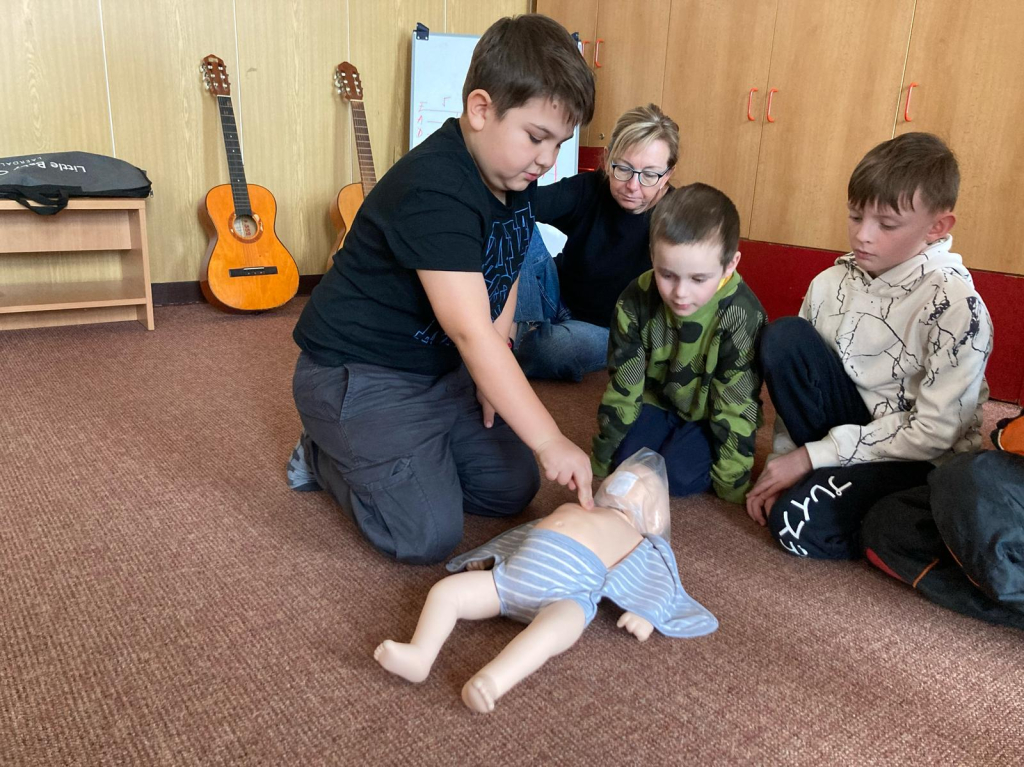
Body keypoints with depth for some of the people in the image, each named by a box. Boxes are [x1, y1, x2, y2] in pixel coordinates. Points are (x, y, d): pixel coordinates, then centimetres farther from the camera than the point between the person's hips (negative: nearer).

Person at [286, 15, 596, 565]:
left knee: (513, 490, 8)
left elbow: (502, 282, 10)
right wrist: (551, 442, -35)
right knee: (429, 535, -14)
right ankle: (324, 455, 11)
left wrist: (494, 378, -4)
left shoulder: (514, 181, 0)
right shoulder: (433, 193, -30)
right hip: (358, 376, -8)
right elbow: (473, 331, -35)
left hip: (441, 370, 9)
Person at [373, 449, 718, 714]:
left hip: (566, 592, -6)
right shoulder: (568, 508, 38)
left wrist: (647, 612, -10)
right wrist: (486, 558, 21)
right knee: (446, 590, -10)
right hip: (511, 574, 6)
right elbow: (520, 535, 35)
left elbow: (656, 582, 11)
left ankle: (492, 681, -54)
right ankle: (419, 655, -25)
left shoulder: (638, 543, 25)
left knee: (553, 629, -38)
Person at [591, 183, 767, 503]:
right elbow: (623, 386, -13)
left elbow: (737, 404, -22)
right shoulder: (637, 300, -21)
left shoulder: (741, 315, -30)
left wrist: (732, 485, -17)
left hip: (709, 413, -3)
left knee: (678, 475, -23)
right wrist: (602, 464, -8)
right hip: (658, 399, 3)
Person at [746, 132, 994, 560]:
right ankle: (835, 478, -8)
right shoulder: (831, 284, -4)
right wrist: (781, 466, -8)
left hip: (923, 462, -5)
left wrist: (811, 455, -22)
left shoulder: (955, 305, -19)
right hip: (855, 426, 6)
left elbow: (934, 432, -21)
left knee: (798, 520, -29)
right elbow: (792, 369, 1)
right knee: (783, 335, -17)